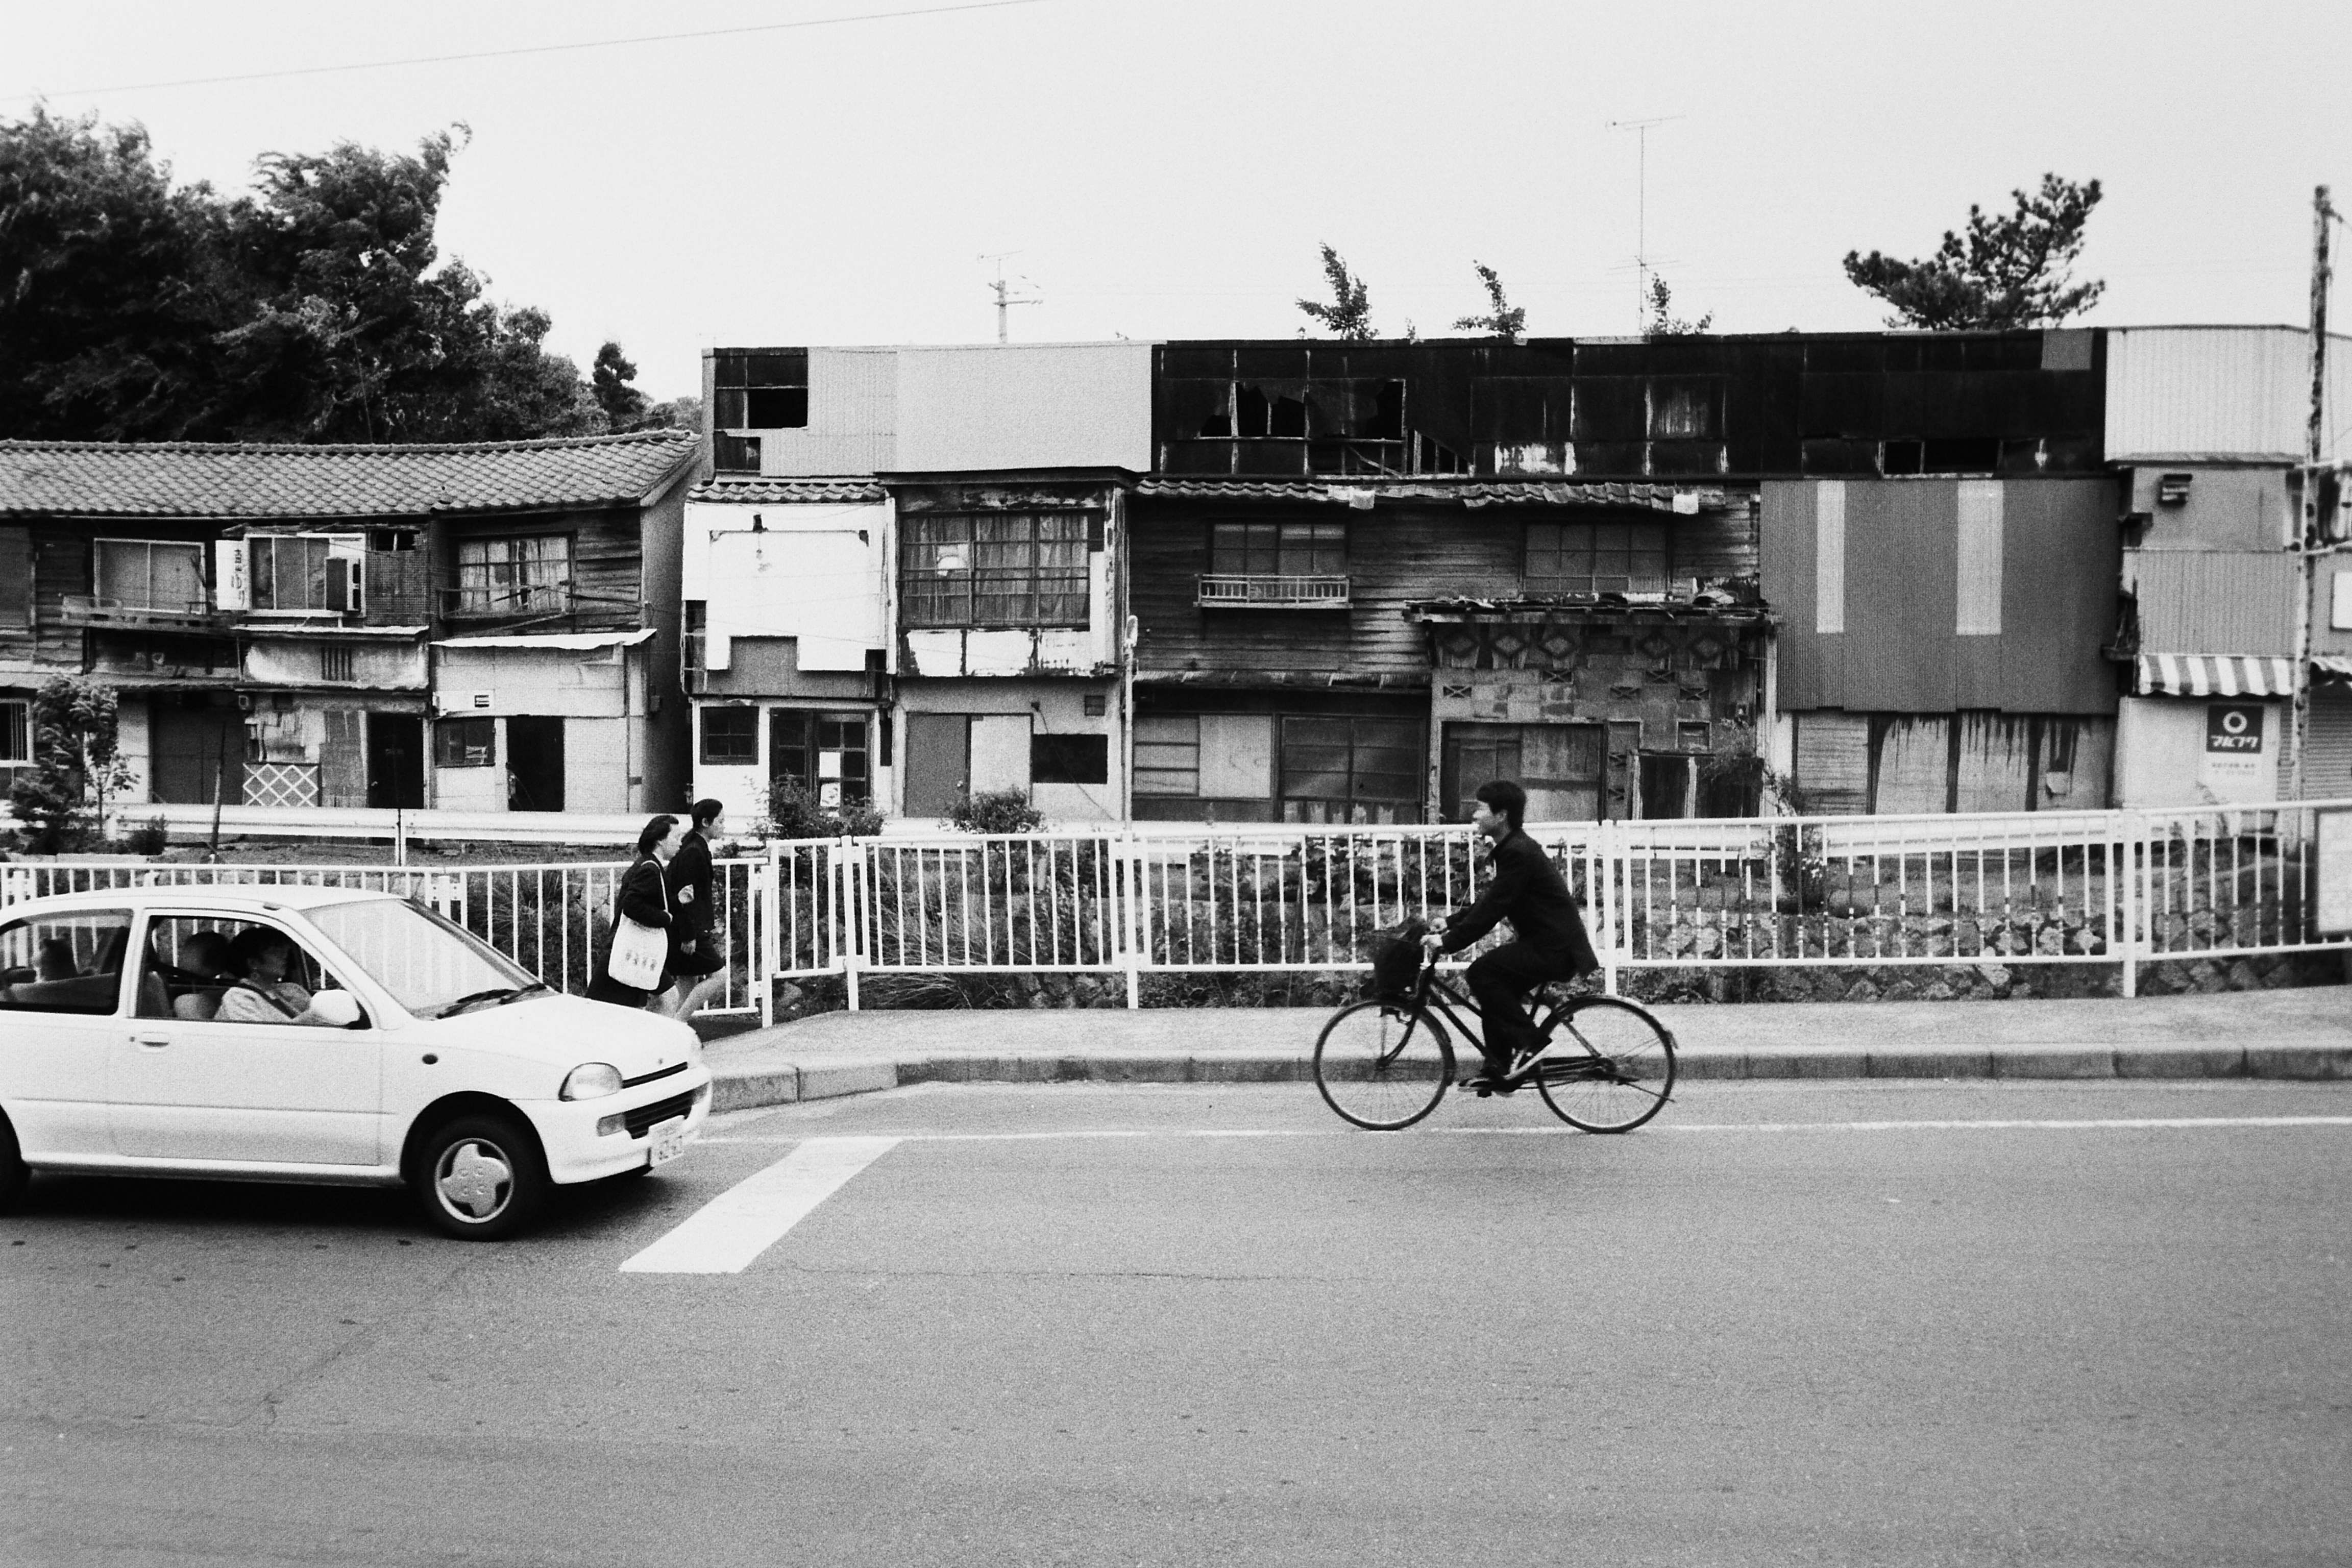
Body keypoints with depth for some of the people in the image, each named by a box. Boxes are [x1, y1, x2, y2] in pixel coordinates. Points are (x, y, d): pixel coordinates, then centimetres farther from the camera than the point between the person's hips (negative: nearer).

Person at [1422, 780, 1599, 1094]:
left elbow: (1492, 909, -22)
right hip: (1549, 942, 10)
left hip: (1555, 948, -10)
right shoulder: (1513, 847, 14)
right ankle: (1499, 1072, 15)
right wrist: (1450, 923, 14)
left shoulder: (1518, 852, -18)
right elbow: (1490, 902, 21)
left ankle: (1529, 1042, -8)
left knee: (1482, 972, -17)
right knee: (1494, 985, 11)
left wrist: (1449, 942, -20)